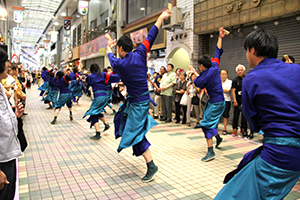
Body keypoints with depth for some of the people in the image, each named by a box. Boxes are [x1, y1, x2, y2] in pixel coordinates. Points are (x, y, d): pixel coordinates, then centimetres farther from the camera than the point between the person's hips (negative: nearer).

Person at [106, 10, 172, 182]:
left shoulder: (119, 64, -16)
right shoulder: (140, 54, -6)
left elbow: (111, 58, 10)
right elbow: (151, 36, 4)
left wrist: (109, 48, 34)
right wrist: (161, 17, 15)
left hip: (138, 103, -8)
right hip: (138, 99, 8)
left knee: (136, 133, -2)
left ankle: (151, 166, -1)